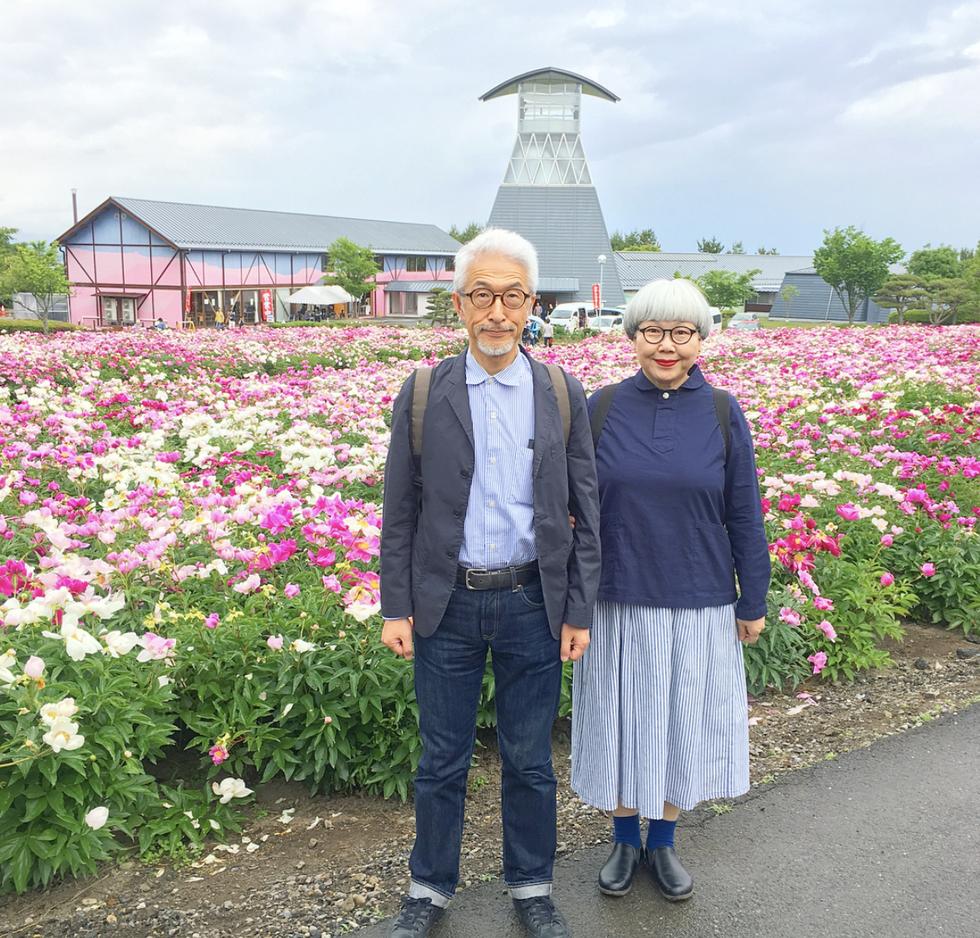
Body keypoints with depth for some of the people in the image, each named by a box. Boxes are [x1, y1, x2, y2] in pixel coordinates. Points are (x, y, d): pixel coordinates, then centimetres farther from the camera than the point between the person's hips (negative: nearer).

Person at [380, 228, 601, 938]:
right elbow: (400, 513, 2)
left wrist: (579, 611, -1)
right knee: (443, 760, 12)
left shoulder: (564, 396, 1)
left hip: (532, 604, 0)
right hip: (446, 605, 0)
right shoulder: (423, 394, 0)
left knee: (530, 760, 13)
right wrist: (395, 608, -2)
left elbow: (585, 514, 2)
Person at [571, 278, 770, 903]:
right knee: (622, 722, 11)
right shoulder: (602, 408, -4)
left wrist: (753, 603, 2)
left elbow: (745, 517, 0)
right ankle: (624, 839, 33)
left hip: (698, 605, 0)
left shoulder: (722, 414, -5)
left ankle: (663, 842, 34)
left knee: (682, 723, 13)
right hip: (618, 601, 0)